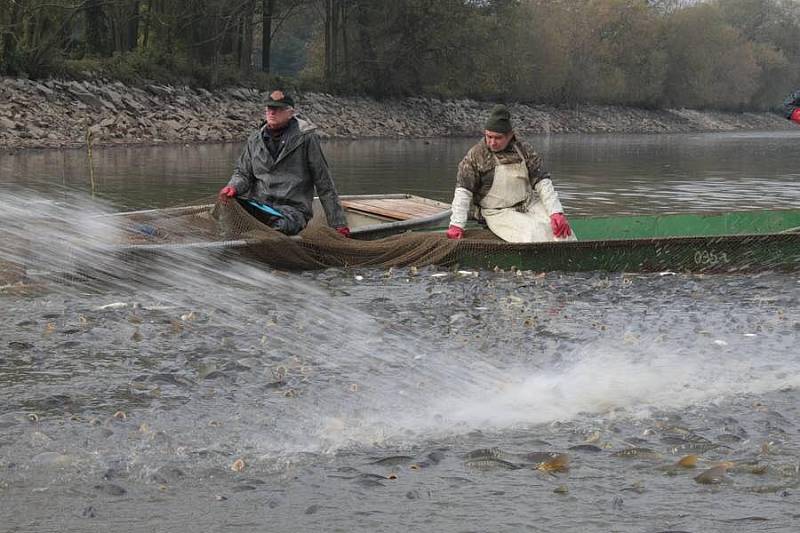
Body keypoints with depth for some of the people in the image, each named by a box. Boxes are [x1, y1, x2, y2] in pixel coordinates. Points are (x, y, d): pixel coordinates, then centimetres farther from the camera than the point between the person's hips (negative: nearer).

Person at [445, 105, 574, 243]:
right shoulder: (475, 155, -4)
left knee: (561, 229, -20)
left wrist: (556, 212, -10)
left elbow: (542, 182, 3)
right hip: (499, 214, -4)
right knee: (534, 234, -30)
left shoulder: (524, 150, 4)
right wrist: (457, 225, -14)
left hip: (530, 205, 4)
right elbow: (463, 191, -5)